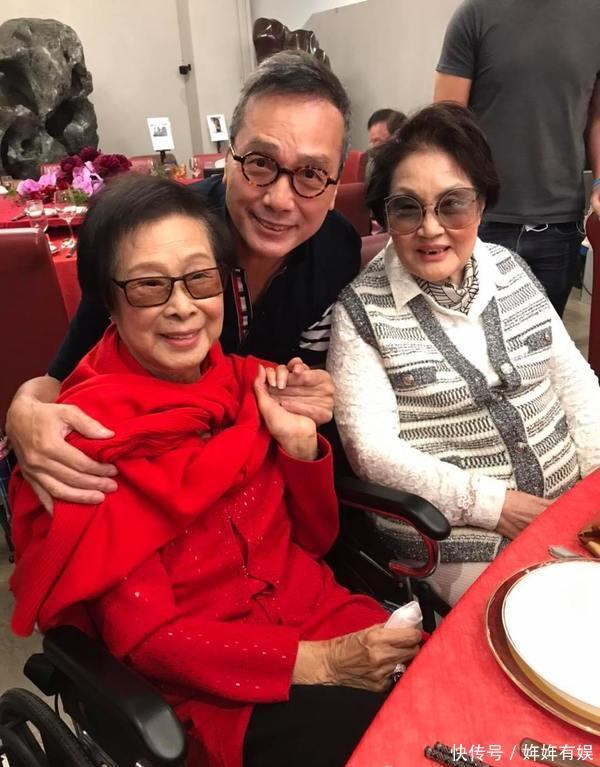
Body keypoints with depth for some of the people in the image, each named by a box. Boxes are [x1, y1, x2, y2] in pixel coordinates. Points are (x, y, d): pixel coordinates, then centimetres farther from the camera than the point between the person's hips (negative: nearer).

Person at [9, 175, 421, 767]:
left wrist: (299, 444, -12)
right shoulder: (90, 436, -14)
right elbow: (146, 637, -13)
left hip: (321, 616, 5)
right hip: (209, 686, -5)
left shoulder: (248, 384, -1)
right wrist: (317, 662, -20)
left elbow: (313, 539, 5)